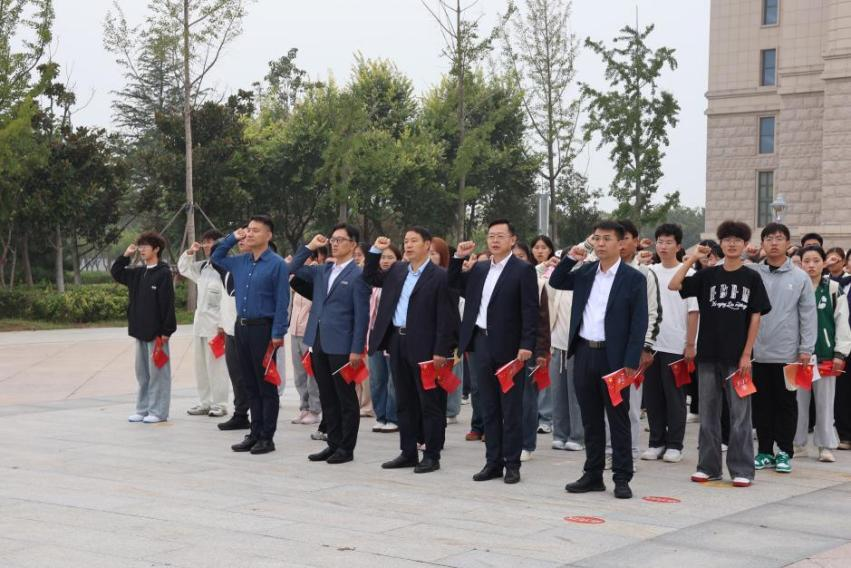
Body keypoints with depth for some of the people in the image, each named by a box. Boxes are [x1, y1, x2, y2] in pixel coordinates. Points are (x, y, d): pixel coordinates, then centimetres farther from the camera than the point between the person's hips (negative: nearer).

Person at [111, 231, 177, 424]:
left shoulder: (163, 273, -11)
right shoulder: (138, 273, 11)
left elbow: (168, 304, -14)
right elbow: (116, 273, 24)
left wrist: (166, 330, -17)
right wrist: (126, 255, 9)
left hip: (156, 331, -8)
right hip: (140, 330, 8)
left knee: (157, 371, -1)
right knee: (142, 372, 13)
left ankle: (158, 411, 5)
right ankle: (143, 409, 20)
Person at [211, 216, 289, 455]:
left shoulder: (277, 264, -8)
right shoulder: (240, 262, 11)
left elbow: (282, 302, -10)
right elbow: (216, 257, 29)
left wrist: (277, 334, -16)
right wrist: (232, 238, 13)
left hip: (263, 329, -6)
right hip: (241, 327, 7)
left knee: (266, 385, 0)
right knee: (250, 385, 11)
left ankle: (267, 437, 6)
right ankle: (255, 433, 19)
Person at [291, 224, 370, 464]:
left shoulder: (357, 275, -7)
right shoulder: (322, 271, 12)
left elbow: (361, 316, -10)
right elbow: (294, 268, 19)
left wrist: (357, 350, -14)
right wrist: (310, 246, 8)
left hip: (341, 346, -7)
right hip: (319, 343, 7)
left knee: (346, 399, 3)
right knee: (327, 398, 12)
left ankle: (346, 448, 9)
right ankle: (333, 444, 20)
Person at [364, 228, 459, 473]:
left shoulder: (439, 276, -7)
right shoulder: (397, 271, 13)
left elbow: (445, 317, -11)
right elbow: (370, 278, 26)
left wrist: (441, 351, -16)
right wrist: (375, 251, 10)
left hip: (424, 348, -7)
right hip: (397, 343, 7)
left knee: (430, 403, 0)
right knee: (404, 403, 12)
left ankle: (432, 456, 6)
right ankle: (408, 453, 20)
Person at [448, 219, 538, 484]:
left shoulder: (523, 270, -4)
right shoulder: (479, 269, 14)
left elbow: (530, 311, -9)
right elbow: (455, 286, 22)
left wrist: (526, 345, -17)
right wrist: (458, 257, 10)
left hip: (508, 347, -6)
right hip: (481, 343, 6)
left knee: (510, 408, 1)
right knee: (488, 407, 10)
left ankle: (512, 463, 7)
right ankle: (493, 462, 16)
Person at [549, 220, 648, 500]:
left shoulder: (634, 278, -5)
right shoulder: (586, 272, 10)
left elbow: (639, 323, -8)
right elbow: (556, 283, 19)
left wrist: (631, 363, -14)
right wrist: (570, 258, 2)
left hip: (614, 357, -5)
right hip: (584, 353, 5)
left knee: (618, 419, 2)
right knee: (590, 419, 11)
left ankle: (622, 478, 9)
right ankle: (593, 475, 20)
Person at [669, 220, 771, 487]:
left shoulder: (752, 278, 2)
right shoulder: (708, 275, 5)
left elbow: (756, 317, 0)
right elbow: (674, 285, -4)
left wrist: (746, 354, -6)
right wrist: (693, 258, -7)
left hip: (737, 356, -2)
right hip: (709, 355, 2)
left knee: (740, 414, 1)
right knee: (708, 413, 8)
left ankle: (742, 469, 8)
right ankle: (708, 466, 17)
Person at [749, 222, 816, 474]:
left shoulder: (800, 277, 1)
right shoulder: (751, 273, 2)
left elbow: (808, 315, 1)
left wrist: (806, 348, -4)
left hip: (788, 353, -1)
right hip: (758, 351, 1)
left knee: (786, 403, 5)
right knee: (761, 403, 7)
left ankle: (785, 452, 13)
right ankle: (765, 451, 17)